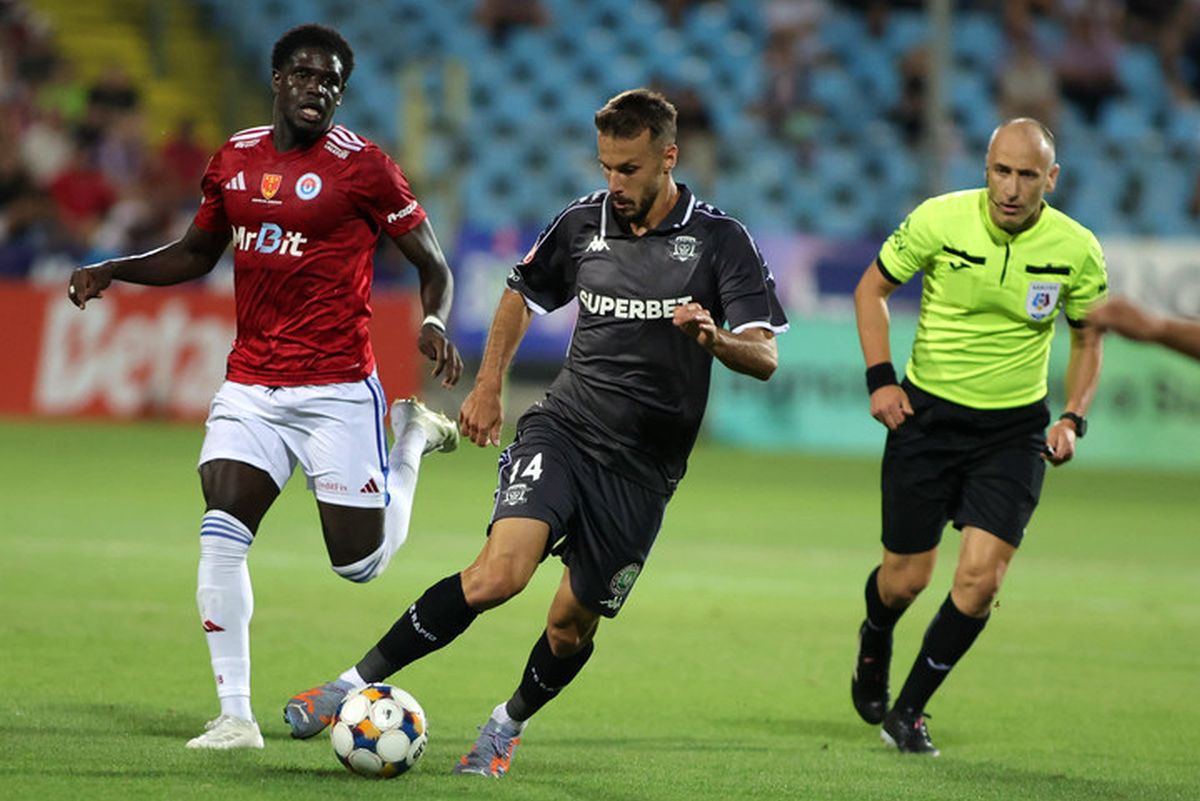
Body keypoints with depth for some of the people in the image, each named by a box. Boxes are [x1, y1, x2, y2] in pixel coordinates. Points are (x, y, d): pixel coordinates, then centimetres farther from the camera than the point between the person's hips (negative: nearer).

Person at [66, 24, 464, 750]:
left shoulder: (363, 167, -7)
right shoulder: (235, 160, 7)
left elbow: (433, 264, -2)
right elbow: (198, 253, 22)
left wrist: (435, 324, -22)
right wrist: (112, 270, 8)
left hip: (337, 390, -4)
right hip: (250, 385, 4)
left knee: (360, 562, 2)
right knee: (220, 535, -14)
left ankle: (413, 436, 31)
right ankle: (236, 716, -7)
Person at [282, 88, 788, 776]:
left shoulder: (719, 240, -5)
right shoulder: (584, 223, 3)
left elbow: (765, 357, -10)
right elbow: (524, 293, 23)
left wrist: (716, 338, -30)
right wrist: (488, 385, 18)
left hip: (642, 470, 0)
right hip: (562, 429, 0)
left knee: (572, 625, 4)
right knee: (499, 573, -23)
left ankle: (510, 724, 34)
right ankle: (357, 683, -15)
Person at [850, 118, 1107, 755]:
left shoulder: (1076, 249, -8)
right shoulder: (939, 220, -13)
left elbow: (1087, 338, 9)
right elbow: (872, 288, 2)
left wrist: (1073, 419, -4)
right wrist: (880, 378, -8)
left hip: (1015, 429, 1)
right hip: (928, 415, -1)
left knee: (981, 578, -12)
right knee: (905, 580, 3)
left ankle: (908, 712, 6)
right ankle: (873, 645, 40)